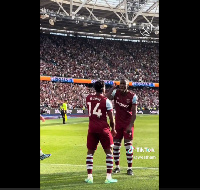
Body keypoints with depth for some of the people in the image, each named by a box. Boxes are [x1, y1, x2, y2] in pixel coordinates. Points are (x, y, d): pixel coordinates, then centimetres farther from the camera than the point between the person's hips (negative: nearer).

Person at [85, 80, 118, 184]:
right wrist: (113, 129, 11)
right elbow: (111, 118, -5)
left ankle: (89, 177, 9)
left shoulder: (88, 98, 3)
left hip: (92, 128, 4)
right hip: (103, 128, -3)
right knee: (109, 152, 7)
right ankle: (108, 177, 2)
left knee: (90, 152, 13)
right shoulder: (106, 101, -8)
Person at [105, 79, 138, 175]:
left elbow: (134, 113, -12)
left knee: (128, 145, -4)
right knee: (116, 145, 5)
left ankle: (130, 168, 4)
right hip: (118, 123, 3)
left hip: (128, 123, -3)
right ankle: (117, 166, 18)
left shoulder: (132, 96, -10)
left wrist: (130, 125, -19)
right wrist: (112, 88, -17)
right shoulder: (116, 93, -1)